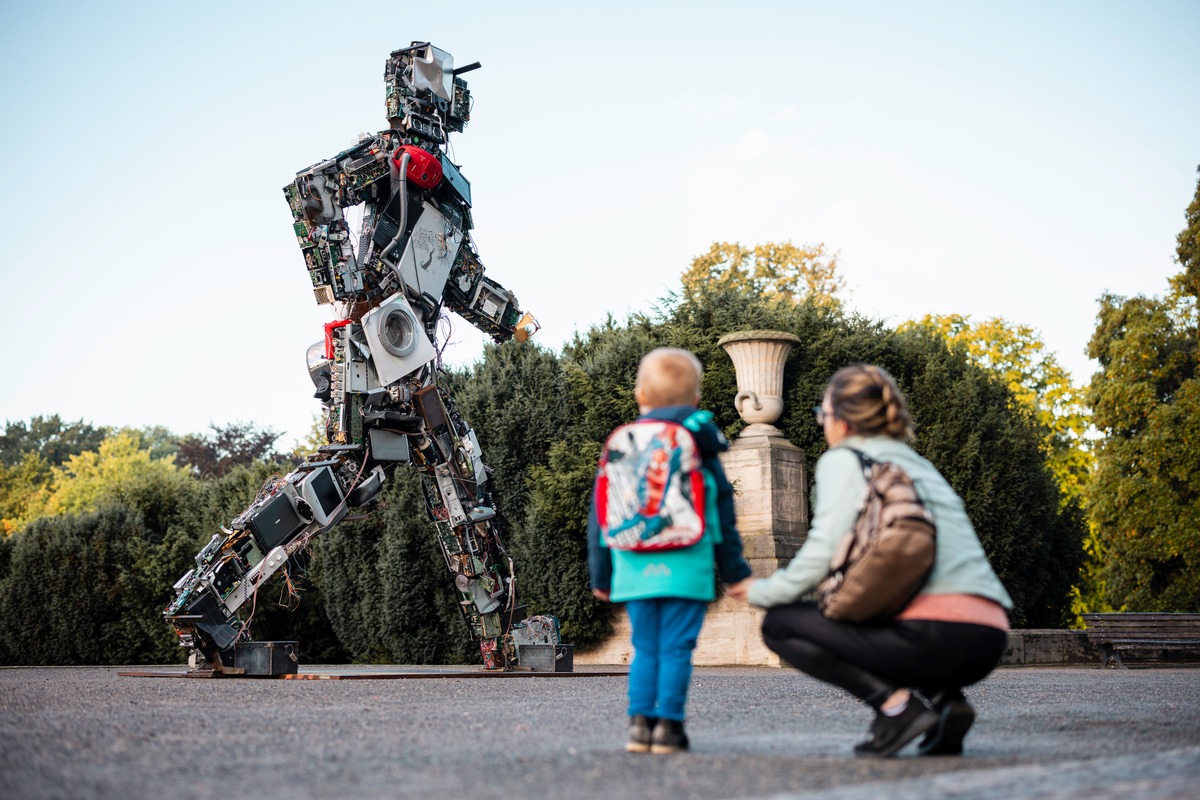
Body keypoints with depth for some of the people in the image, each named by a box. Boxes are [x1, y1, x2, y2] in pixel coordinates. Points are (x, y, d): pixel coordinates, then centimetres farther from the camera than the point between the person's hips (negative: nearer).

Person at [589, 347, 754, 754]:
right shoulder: (700, 450, 2)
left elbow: (599, 516, 11)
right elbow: (724, 518, 5)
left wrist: (600, 575, 19)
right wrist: (736, 573, 13)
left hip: (635, 571, 3)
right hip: (686, 569, -2)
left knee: (645, 649, 11)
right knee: (676, 648, 0)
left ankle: (640, 721, 5)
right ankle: (668, 725, -1)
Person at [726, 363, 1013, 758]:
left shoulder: (843, 460, 4)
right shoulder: (919, 464, 27)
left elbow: (823, 553, -6)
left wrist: (763, 592, 12)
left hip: (934, 632, -8)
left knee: (780, 624, 8)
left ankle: (897, 701, -9)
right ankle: (942, 698, 9)